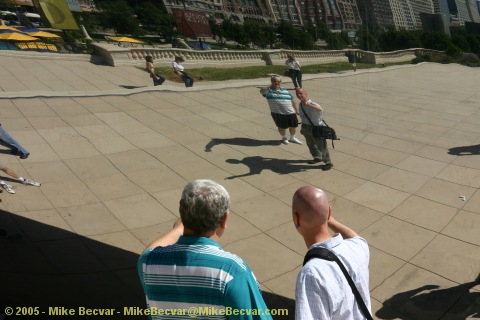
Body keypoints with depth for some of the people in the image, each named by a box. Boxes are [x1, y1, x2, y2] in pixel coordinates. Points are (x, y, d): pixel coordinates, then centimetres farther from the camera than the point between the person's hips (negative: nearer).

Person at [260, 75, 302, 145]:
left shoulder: (285, 90, 12)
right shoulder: (269, 90, -3)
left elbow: (292, 101, 16)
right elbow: (262, 91, -26)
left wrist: (297, 110, 13)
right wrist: (266, 88, -48)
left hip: (291, 112, 5)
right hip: (278, 113, -5)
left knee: (294, 125, 14)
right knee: (282, 127, 5)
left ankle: (292, 138, 41)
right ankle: (284, 138, 37)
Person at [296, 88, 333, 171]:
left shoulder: (313, 104, -23)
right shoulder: (300, 105, 1)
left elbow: (320, 109, -47)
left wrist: (308, 104, -62)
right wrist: (303, 128, 20)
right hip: (306, 127, 8)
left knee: (321, 146, 2)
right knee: (310, 144, 24)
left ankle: (328, 163, 18)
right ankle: (317, 157, 48)